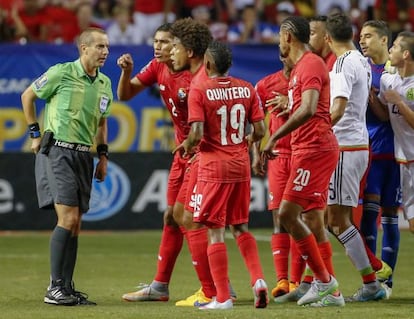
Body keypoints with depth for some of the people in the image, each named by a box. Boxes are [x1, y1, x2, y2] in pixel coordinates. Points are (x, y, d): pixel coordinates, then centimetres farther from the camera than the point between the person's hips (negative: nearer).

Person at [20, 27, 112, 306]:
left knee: (75, 225, 6)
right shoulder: (61, 73, -8)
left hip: (83, 156, 7)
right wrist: (35, 133, 4)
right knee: (68, 219, -15)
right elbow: (27, 96, 5)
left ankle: (67, 288, 11)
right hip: (57, 152, -7)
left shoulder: (104, 83, 11)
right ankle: (55, 288, -10)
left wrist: (103, 155, 17)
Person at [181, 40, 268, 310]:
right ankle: (258, 280, 3)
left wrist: (188, 146, 3)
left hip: (213, 168, -5)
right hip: (241, 166, 5)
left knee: (215, 232, 1)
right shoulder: (246, 89, 3)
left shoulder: (199, 91, -11)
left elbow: (196, 134, -18)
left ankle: (223, 298, 0)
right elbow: (260, 130, 3)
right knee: (241, 227, 19)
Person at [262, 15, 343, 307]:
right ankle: (331, 292, 10)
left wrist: (275, 138, -25)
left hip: (314, 149, -10)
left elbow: (308, 110, -26)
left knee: (288, 214, -13)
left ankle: (324, 280, -8)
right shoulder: (300, 67, 19)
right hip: (309, 149, 10)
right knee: (314, 220, 9)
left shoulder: (311, 64, -13)